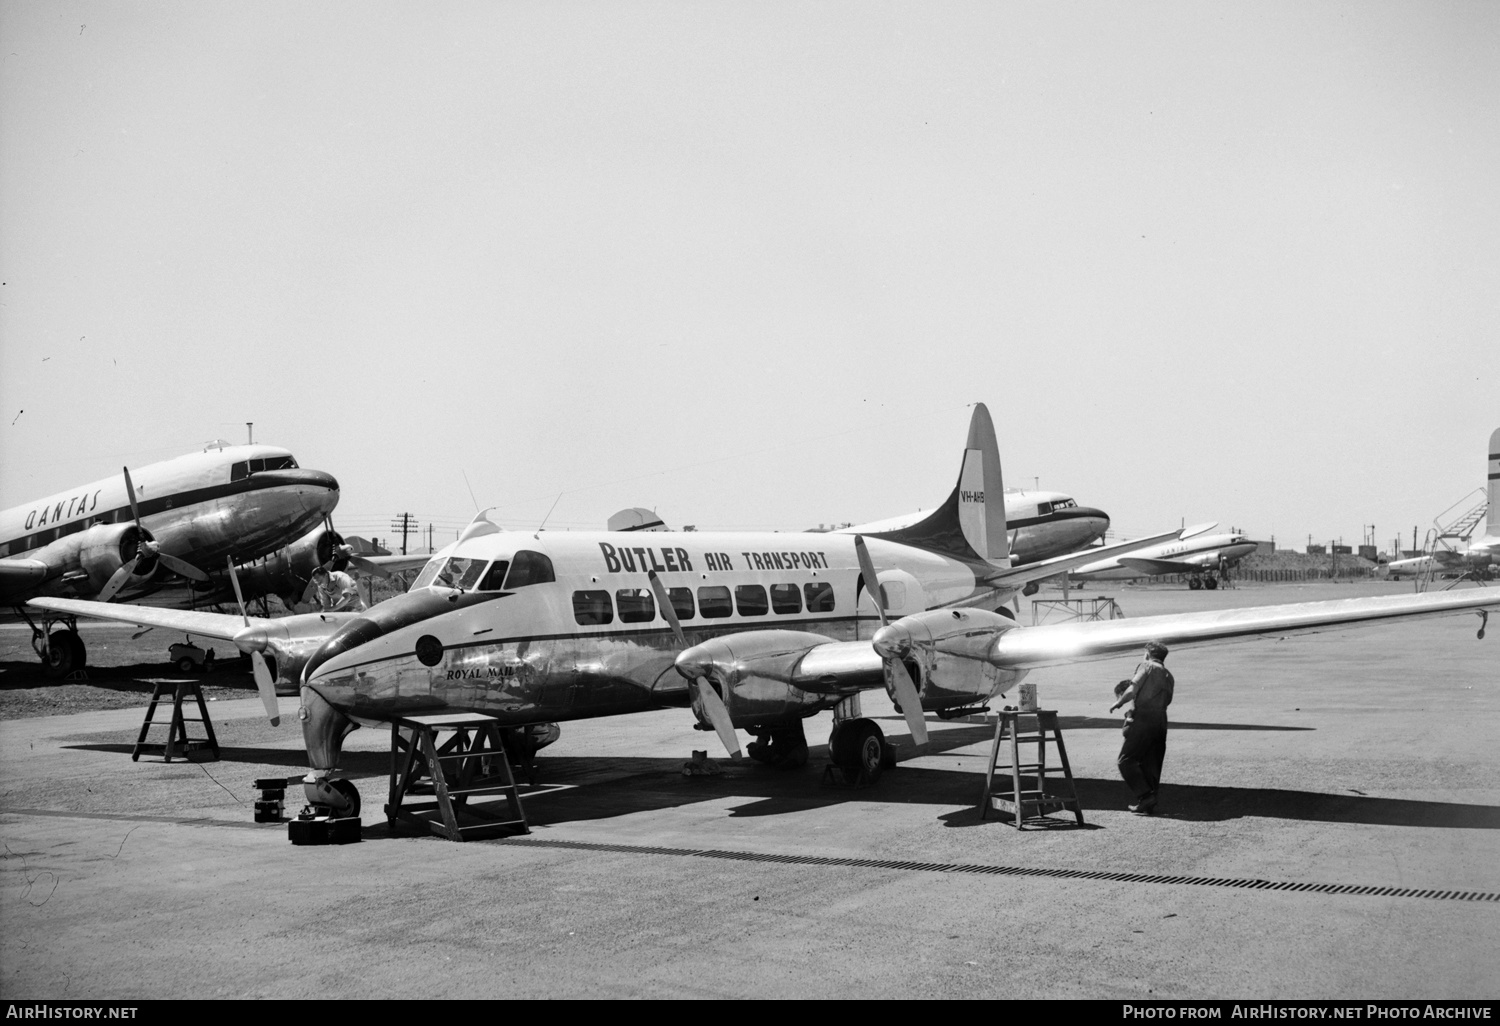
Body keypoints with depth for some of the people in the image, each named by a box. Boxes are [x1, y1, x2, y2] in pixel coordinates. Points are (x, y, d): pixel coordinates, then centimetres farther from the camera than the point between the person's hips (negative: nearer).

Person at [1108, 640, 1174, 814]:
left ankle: (1145, 795, -14)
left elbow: (1132, 690, -11)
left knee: (1126, 761, -3)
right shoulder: (1168, 676, 21)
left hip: (1143, 720, -7)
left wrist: (1118, 703, 5)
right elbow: (1166, 701, 18)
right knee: (1151, 765, 12)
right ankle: (1147, 804, 11)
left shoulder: (1147, 666, 1)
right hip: (1161, 722, 7)